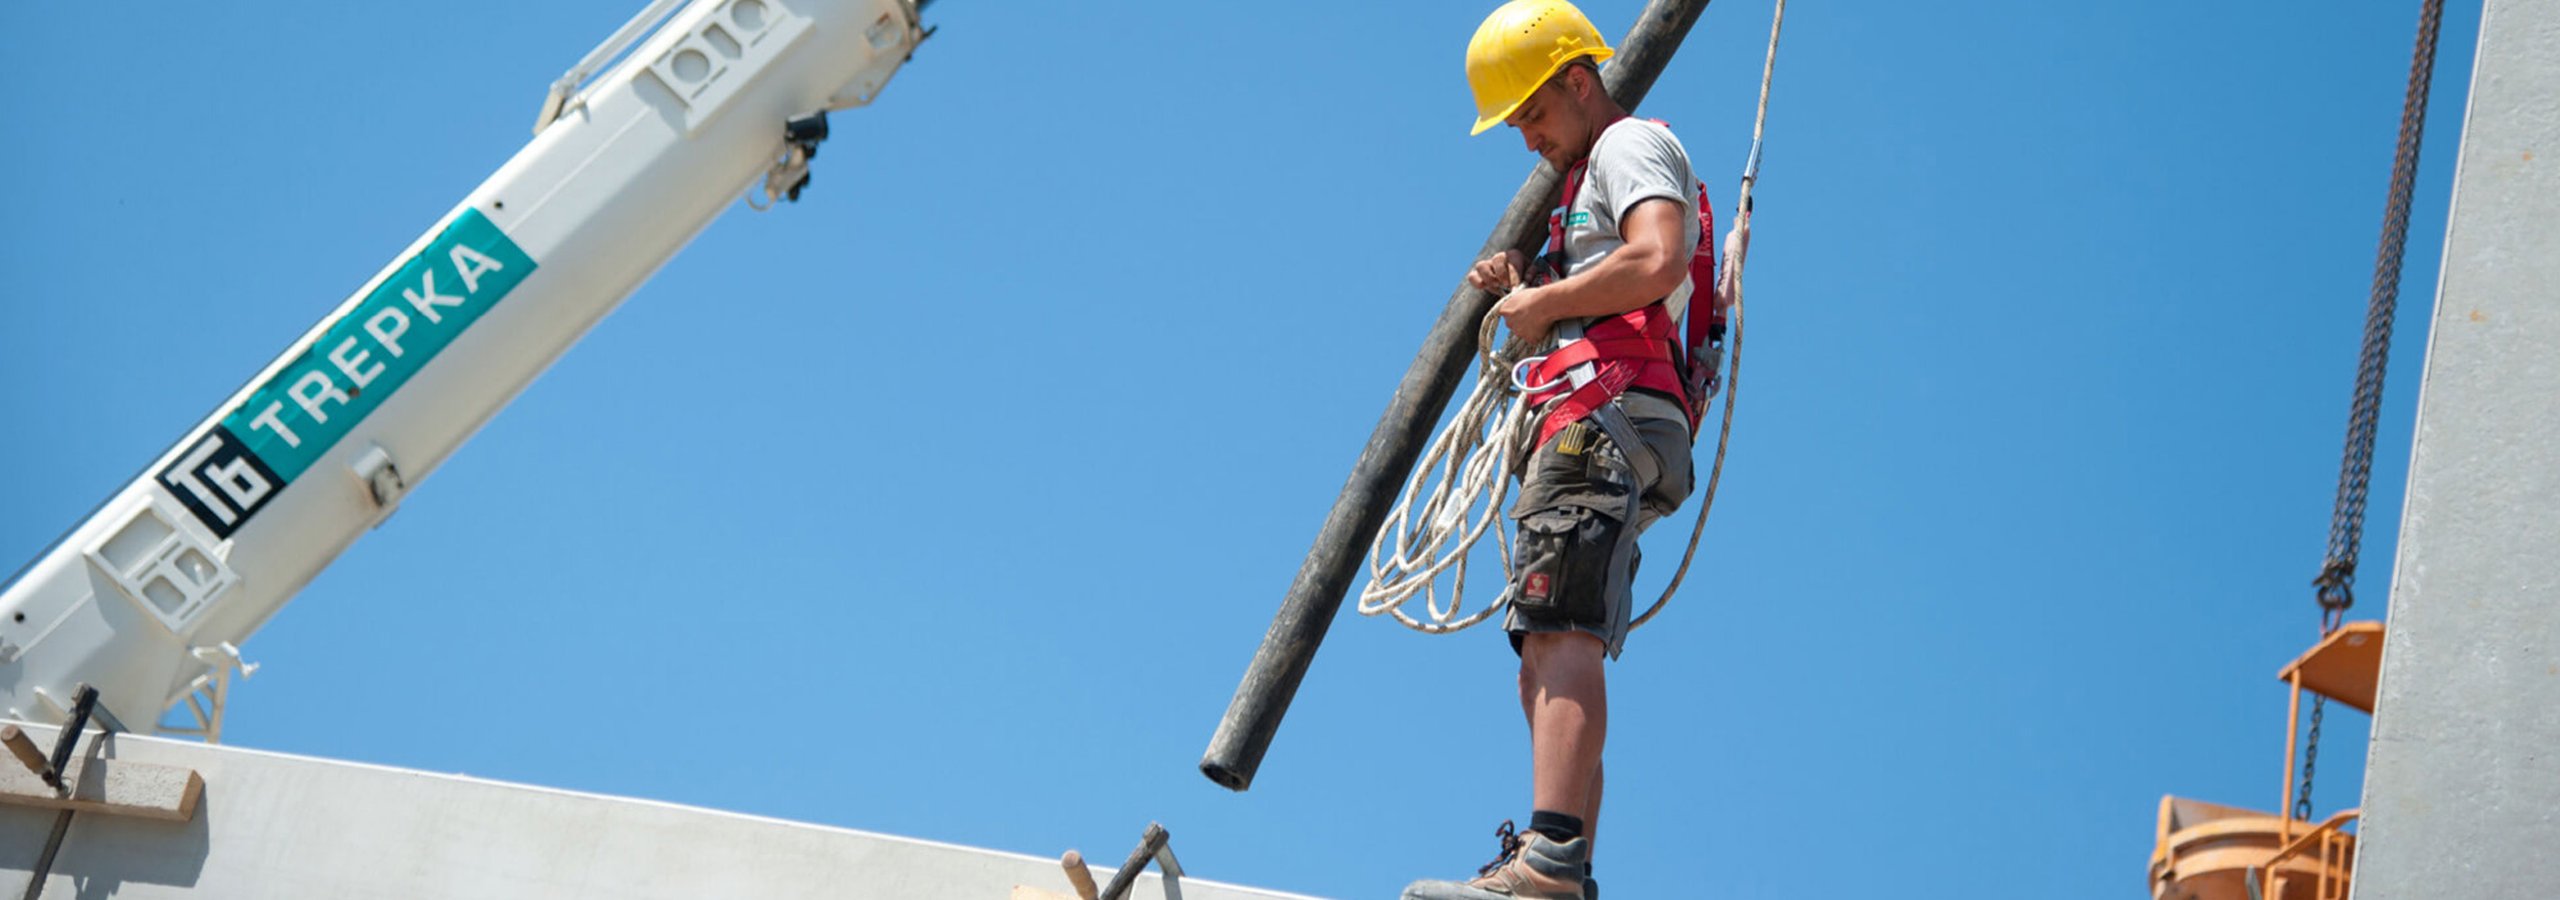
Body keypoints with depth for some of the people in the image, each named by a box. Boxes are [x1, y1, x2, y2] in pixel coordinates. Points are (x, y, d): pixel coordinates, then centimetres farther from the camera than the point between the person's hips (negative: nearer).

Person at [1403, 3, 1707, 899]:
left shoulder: (1633, 144, 4)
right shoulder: (1589, 180, 35)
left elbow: (1659, 261, -16)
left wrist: (1544, 302, -6)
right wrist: (1527, 292, 19)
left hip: (1606, 418, -11)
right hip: (1583, 433, 11)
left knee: (1561, 634, -25)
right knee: (1548, 659, 4)